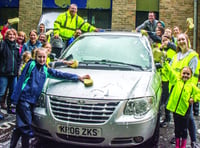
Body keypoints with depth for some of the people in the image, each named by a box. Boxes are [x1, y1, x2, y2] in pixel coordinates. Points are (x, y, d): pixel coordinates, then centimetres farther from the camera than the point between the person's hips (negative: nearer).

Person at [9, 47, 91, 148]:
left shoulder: (46, 70, 15)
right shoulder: (31, 64, -2)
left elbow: (60, 75, 17)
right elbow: (21, 80, -4)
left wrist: (78, 77, 15)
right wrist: (15, 98, -8)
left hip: (32, 101, 6)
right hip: (24, 99, -6)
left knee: (20, 127, 11)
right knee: (26, 127, -7)